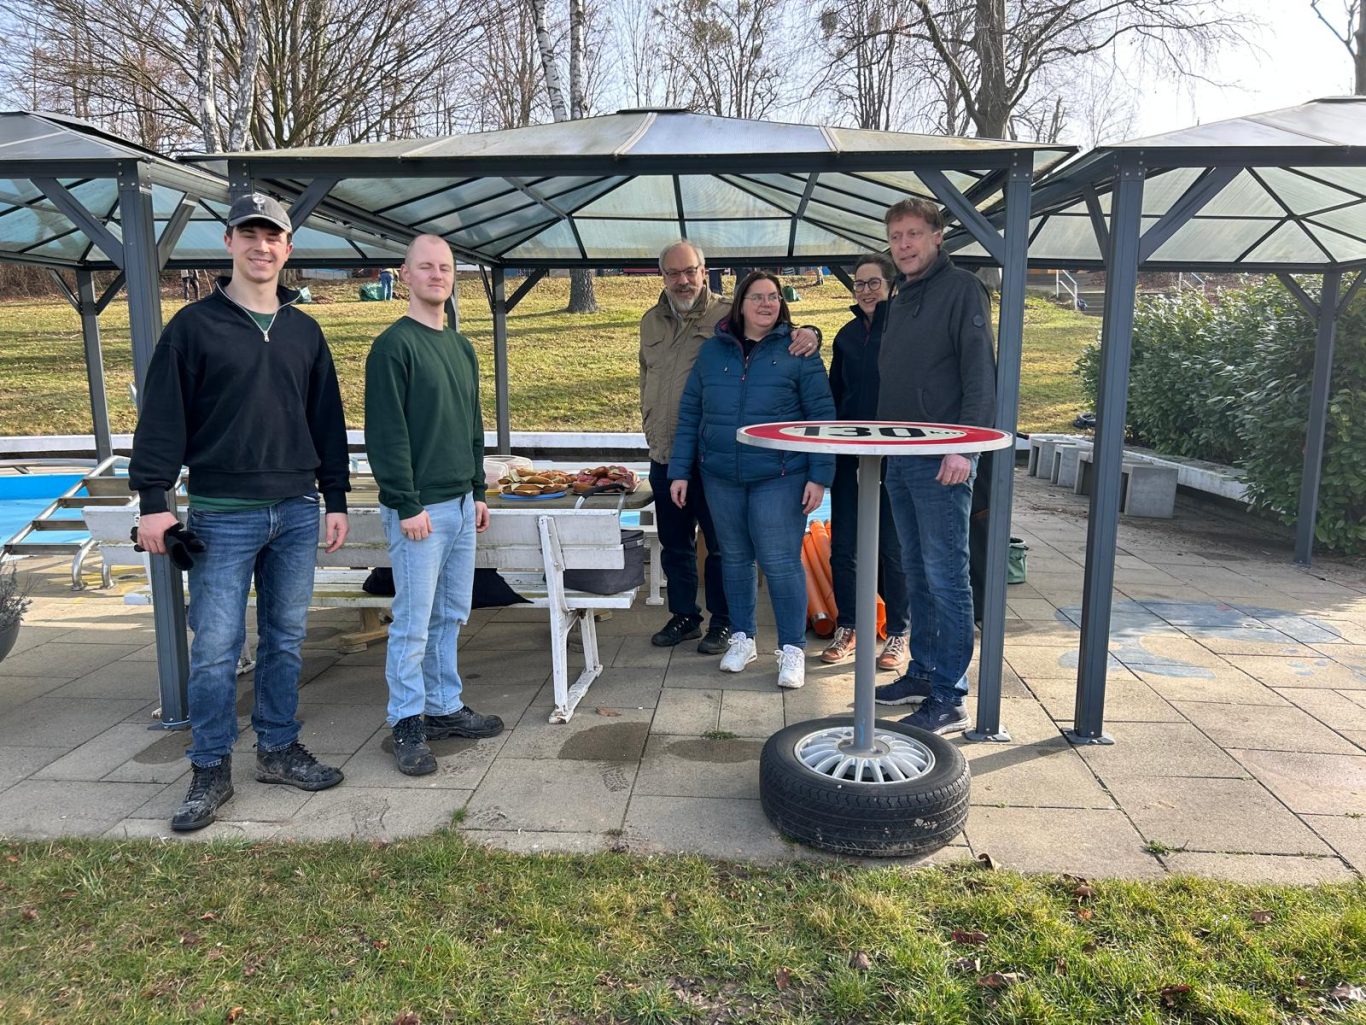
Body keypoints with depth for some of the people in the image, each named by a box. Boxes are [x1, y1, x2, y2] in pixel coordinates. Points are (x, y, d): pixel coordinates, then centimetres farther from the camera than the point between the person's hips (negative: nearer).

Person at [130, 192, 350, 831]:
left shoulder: (304, 331, 11)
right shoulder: (195, 325, -1)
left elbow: (327, 421, 13)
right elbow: (162, 418, -3)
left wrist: (335, 500, 10)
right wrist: (153, 500, -10)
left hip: (297, 512, 4)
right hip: (223, 514, -3)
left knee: (286, 640, 11)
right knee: (215, 647, 0)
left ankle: (279, 751, 25)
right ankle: (211, 772, 14)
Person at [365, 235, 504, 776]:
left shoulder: (461, 347, 15)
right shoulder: (393, 346, -9)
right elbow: (386, 434, -14)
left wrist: (478, 492, 16)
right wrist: (407, 505, -17)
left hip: (460, 504, 8)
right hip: (419, 509, -7)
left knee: (452, 616, 14)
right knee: (413, 624, -1)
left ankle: (445, 708, 26)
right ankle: (407, 725, 11)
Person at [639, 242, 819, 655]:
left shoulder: (728, 316, -5)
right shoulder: (651, 322, 13)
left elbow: (777, 330, -6)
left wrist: (807, 334, -28)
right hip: (665, 455, 6)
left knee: (721, 543, 5)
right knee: (674, 543, 15)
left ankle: (723, 621, 19)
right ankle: (683, 616, 30)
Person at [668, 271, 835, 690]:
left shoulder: (797, 350, -1)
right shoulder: (713, 350, 8)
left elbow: (822, 414, -3)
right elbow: (689, 413, 10)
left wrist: (819, 475, -10)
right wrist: (680, 471, 5)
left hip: (779, 477, -4)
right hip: (721, 477, 4)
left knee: (780, 561, -5)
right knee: (735, 558, 13)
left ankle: (792, 649, 8)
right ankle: (742, 638, 28)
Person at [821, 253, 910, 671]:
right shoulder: (848, 334, 13)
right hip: (848, 454, 5)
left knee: (891, 547, 3)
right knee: (843, 546, 8)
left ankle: (898, 634, 16)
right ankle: (846, 627, 22)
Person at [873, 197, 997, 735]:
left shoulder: (962, 289, -5)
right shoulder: (899, 299, 19)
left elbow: (981, 375, -13)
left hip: (942, 461, -8)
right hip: (900, 458, 8)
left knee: (946, 577, -5)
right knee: (917, 573, 14)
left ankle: (949, 697, 1)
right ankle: (923, 672, 25)